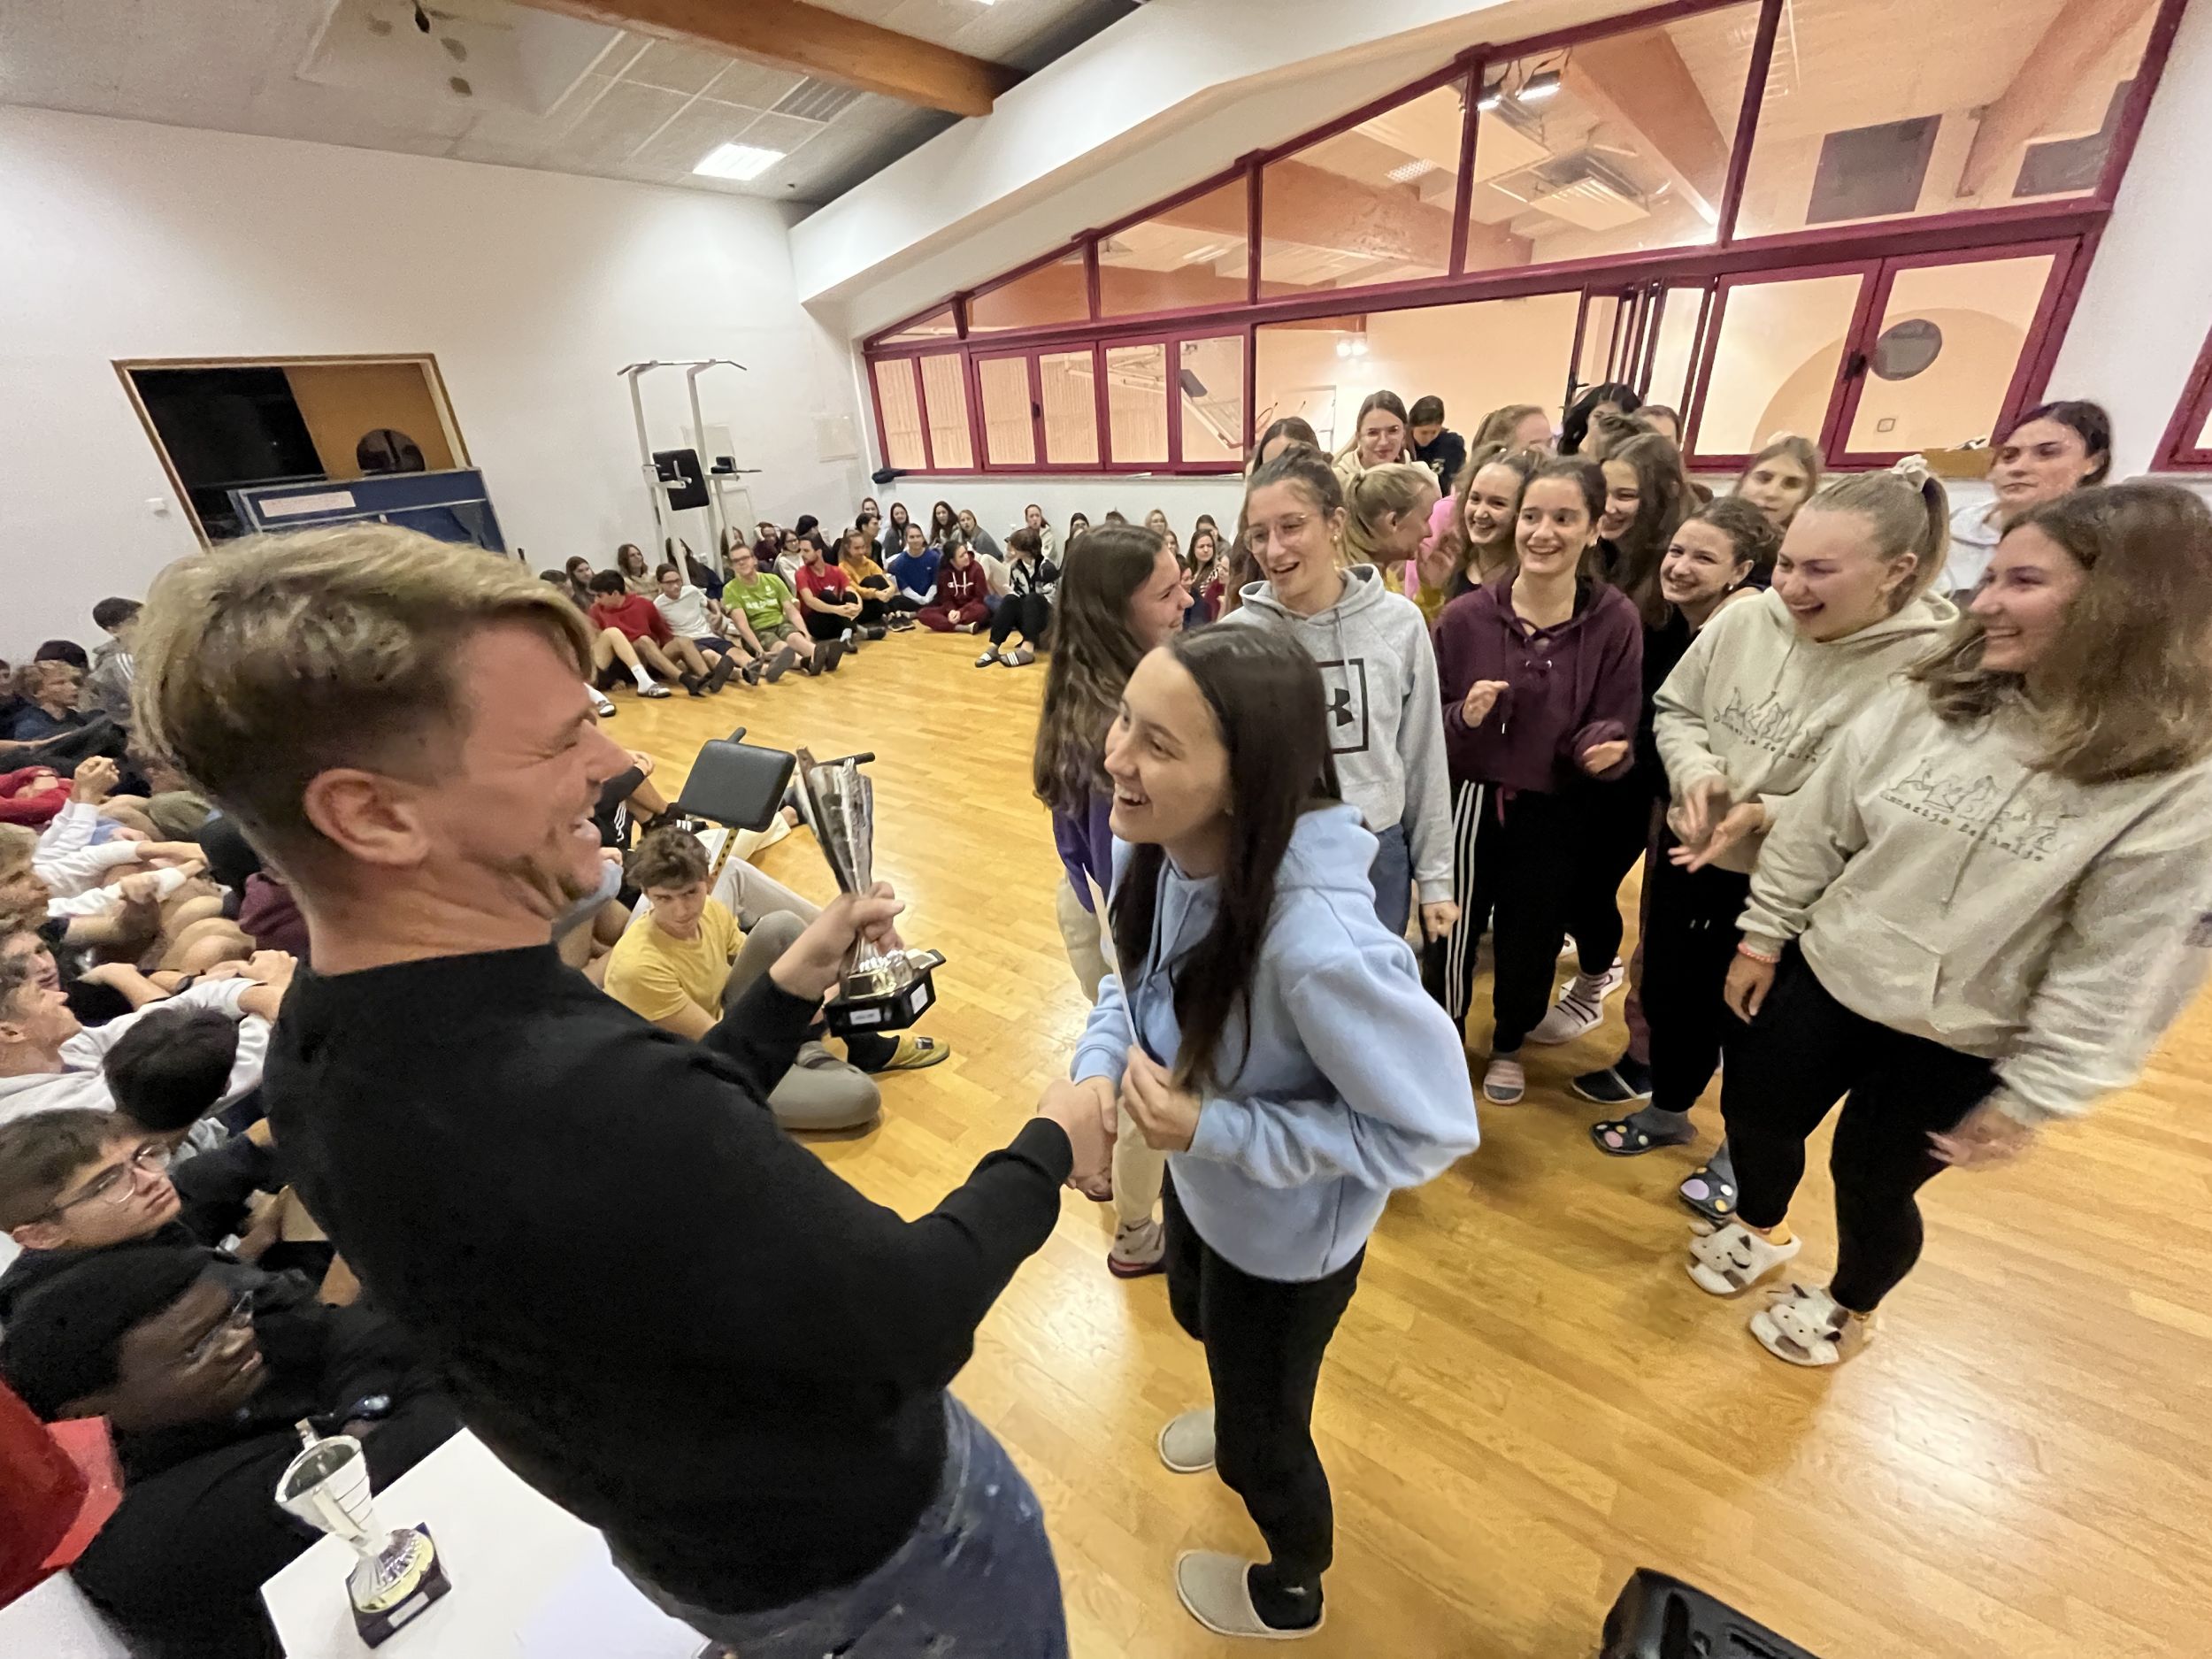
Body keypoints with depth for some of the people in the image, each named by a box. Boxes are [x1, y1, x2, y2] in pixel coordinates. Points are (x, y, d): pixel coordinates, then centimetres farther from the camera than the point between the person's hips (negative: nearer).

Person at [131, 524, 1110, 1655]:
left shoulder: (324, 1047, -16)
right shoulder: (585, 1098, -47)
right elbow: (907, 1325, -33)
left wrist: (791, 988, -9)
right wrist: (1048, 1154, -17)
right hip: (843, 1524, -6)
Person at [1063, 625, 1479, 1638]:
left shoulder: (1318, 942, -43)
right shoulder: (1158, 843, -21)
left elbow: (1432, 1129, -29)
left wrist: (1212, 1129, -31)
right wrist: (1098, 1063, -20)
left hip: (1286, 1234, -6)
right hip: (1201, 1188, 6)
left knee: (1259, 1440, 25)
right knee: (1196, 1316, 38)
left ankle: (1290, 1594, 63)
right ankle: (1246, 1413, 75)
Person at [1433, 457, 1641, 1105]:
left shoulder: (1615, 622, -9)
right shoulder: (1465, 616, -9)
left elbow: (1615, 729, -5)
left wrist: (1607, 747, -27)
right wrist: (1464, 717, -23)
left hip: (1553, 816, 0)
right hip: (1464, 805, 0)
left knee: (1529, 942, 15)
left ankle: (1509, 1043, 46)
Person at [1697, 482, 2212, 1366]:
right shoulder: (1925, 703, -7)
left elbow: (2122, 968, -14)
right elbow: (1814, 830, -1)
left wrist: (2031, 1096, -12)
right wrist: (1761, 938, 3)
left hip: (1954, 1043, -3)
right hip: (1821, 979, 4)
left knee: (1872, 1182, 14)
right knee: (1753, 1111, 17)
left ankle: (1848, 1306, 46)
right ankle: (1760, 1229, 49)